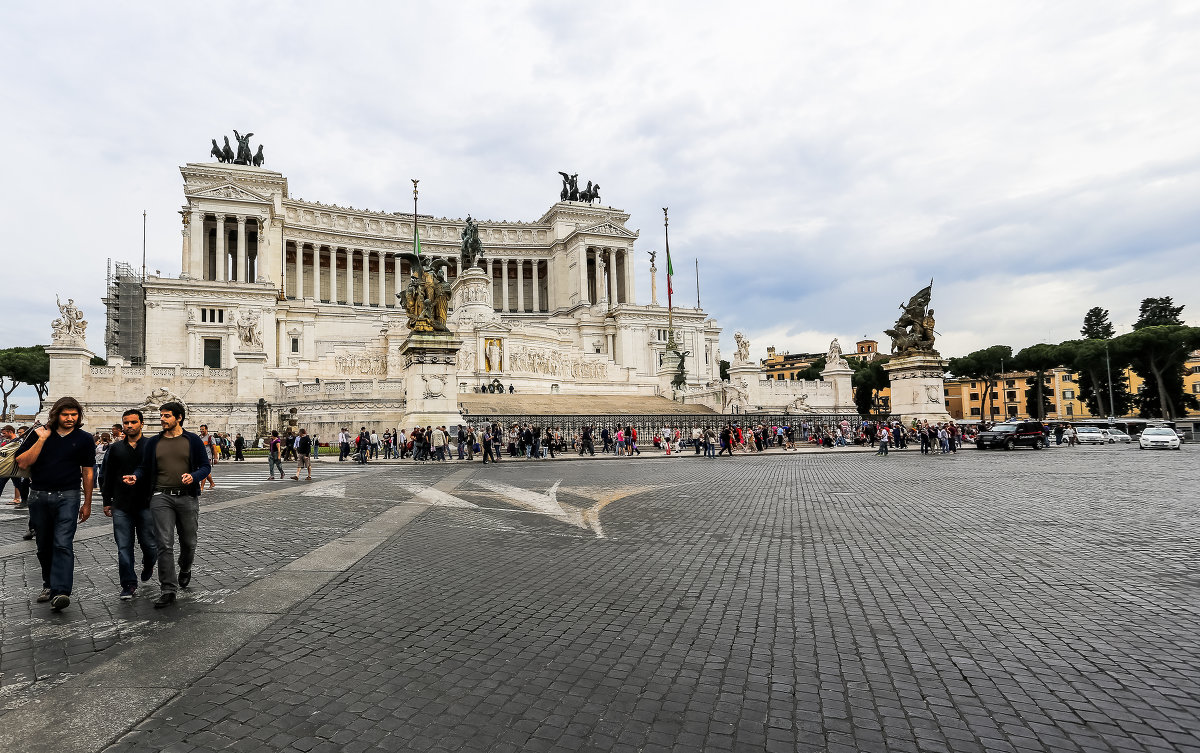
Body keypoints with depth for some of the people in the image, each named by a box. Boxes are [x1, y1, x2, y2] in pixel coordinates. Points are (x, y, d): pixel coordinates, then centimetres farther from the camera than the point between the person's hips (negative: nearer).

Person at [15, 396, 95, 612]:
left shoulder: (84, 439, 4)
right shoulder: (39, 433, 5)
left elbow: (88, 473, 7)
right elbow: (22, 463, -4)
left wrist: (87, 504, 7)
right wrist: (42, 439, -12)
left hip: (67, 497, -3)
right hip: (38, 496, 3)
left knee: (63, 545, -13)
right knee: (44, 546, 14)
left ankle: (60, 592, -19)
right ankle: (48, 585, 30)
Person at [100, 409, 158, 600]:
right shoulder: (116, 448, 9)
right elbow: (108, 476, 15)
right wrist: (107, 501, 11)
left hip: (145, 505, -2)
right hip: (121, 506, 2)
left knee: (149, 544, 4)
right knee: (124, 547, 1)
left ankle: (148, 565, 35)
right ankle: (129, 585, 8)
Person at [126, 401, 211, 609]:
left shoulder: (193, 440, 2)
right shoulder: (154, 442, 8)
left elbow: (206, 466, 2)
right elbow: (145, 467, 13)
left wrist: (193, 476, -18)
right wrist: (135, 476, -8)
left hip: (187, 497, -1)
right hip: (162, 498, 1)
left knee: (188, 542, 11)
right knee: (164, 545, -7)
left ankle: (185, 570, 42)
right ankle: (168, 590, -3)